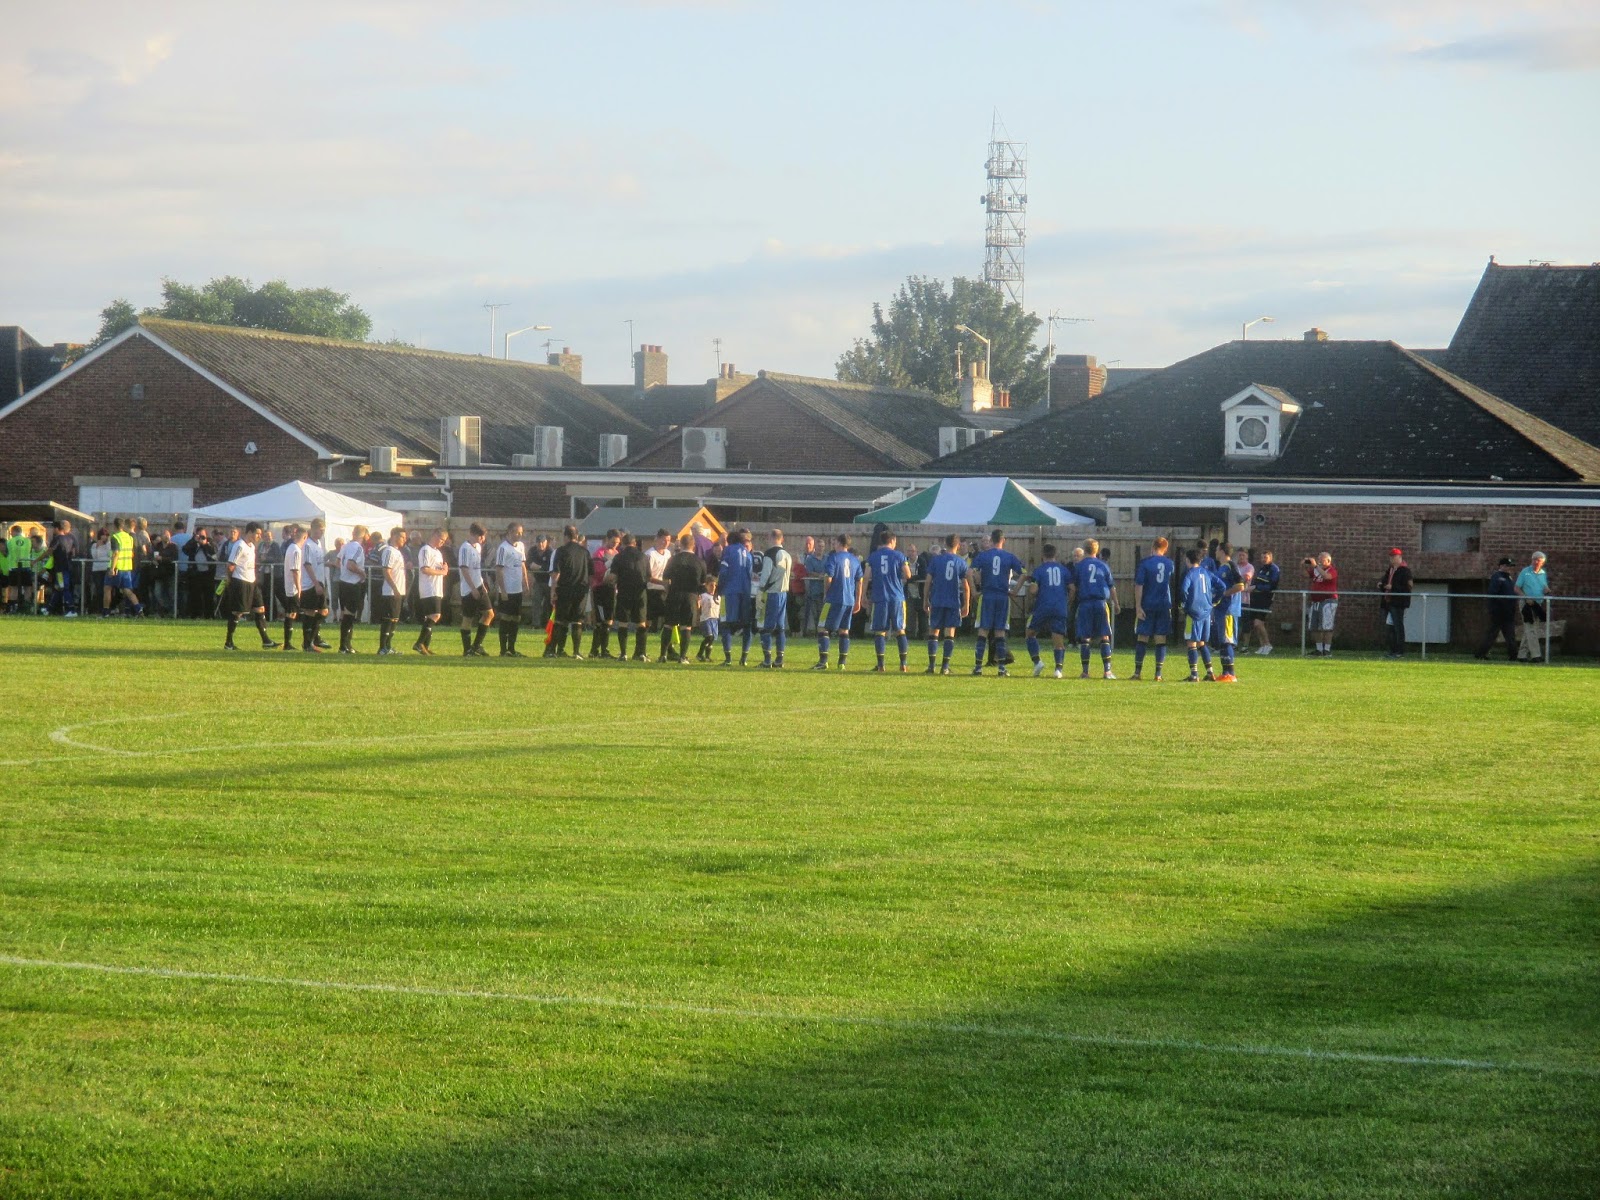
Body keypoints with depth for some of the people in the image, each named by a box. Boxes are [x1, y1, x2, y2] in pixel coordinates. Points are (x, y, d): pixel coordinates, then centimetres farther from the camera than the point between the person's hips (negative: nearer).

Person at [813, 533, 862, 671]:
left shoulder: (833, 558, -8)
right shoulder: (855, 560, 11)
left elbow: (828, 578, -13)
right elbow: (859, 582, 13)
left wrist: (825, 594, 3)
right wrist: (858, 601, 19)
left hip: (834, 600, -6)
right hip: (850, 601, 6)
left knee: (823, 628, -1)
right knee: (844, 631, 11)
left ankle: (823, 661, -8)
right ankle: (842, 663, 9)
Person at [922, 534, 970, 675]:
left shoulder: (935, 560, 0)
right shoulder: (961, 562, 1)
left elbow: (928, 582, 0)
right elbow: (966, 586, 3)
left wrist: (925, 600, 10)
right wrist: (966, 605, 11)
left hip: (937, 601, 0)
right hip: (954, 602, 0)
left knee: (933, 632, 7)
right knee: (950, 633, 4)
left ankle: (931, 665, 1)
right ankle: (945, 666, -1)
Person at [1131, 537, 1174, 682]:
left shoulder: (1145, 562, -7)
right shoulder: (1169, 563, 5)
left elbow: (1139, 585, -10)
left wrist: (1138, 606, -10)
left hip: (1148, 605, -3)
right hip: (1164, 605, 3)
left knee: (1142, 638, 4)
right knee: (1161, 640, 3)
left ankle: (1138, 672, 4)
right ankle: (1158, 673, 0)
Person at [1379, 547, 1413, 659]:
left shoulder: (1405, 571, -8)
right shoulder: (1389, 570, 19)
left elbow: (1407, 588, -15)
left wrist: (1392, 587, -21)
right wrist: (1381, 586, 5)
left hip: (1398, 603, -9)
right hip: (1388, 602, 9)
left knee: (1398, 627, -8)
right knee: (1389, 628, 10)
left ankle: (1400, 652, -6)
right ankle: (1392, 651, 16)